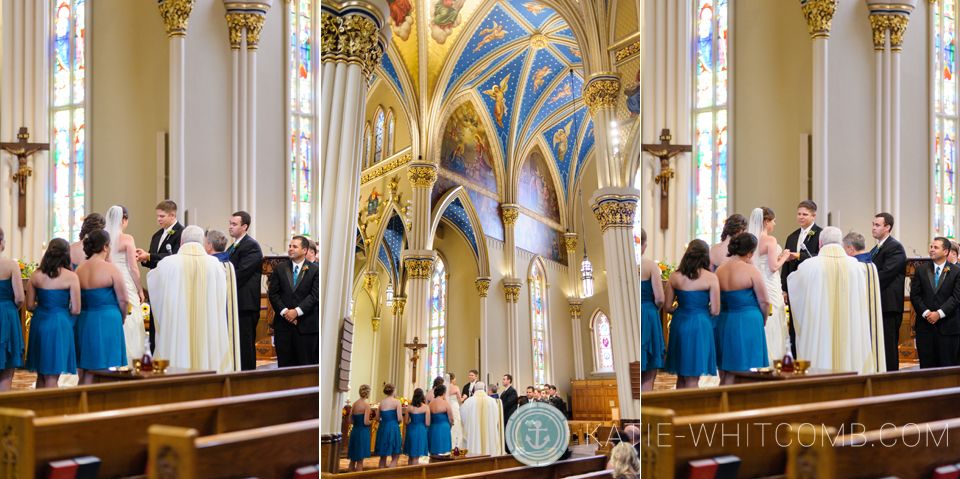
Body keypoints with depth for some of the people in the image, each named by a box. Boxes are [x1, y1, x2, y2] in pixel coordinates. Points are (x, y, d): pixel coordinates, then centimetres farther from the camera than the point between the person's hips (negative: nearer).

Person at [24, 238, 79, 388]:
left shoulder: (35, 275, 1)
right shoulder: (71, 277, -10)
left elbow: (29, 306, 5)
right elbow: (76, 310, -9)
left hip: (38, 323, 5)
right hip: (60, 325, -4)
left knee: (41, 376, 16)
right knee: (51, 378, 1)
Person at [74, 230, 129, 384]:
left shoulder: (79, 270, 5)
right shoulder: (111, 269, -10)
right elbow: (123, 300, -9)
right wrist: (121, 319, 8)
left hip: (84, 321, 5)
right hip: (107, 321, -5)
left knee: (85, 376, 10)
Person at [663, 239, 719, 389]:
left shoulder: (675, 277, 1)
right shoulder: (711, 278, -9)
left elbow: (667, 307, 5)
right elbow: (715, 311, -8)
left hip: (679, 325, 4)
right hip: (700, 326, -4)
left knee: (681, 376, 16)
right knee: (692, 379, 2)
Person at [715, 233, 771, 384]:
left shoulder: (719, 271, 3)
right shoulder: (751, 271, -12)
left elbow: (717, 301, 9)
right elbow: (764, 302, -9)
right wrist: (762, 320, 9)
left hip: (724, 322, 5)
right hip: (748, 323, -5)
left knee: (727, 376, 10)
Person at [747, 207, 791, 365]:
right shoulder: (770, 240, -14)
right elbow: (773, 267, -18)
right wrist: (783, 257, 0)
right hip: (770, 288, -7)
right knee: (772, 328, -1)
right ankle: (771, 362, -1)